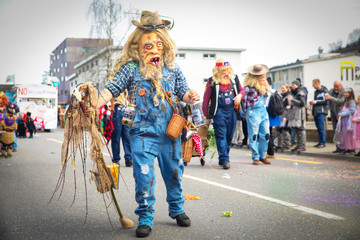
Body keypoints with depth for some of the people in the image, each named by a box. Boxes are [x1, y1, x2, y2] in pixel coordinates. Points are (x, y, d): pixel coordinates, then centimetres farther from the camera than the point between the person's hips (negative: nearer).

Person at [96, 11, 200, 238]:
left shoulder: (172, 68, 5)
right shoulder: (131, 68, -3)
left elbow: (182, 92, 11)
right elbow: (112, 89, -5)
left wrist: (191, 96, -12)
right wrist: (94, 104, -20)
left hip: (170, 130, 3)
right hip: (143, 131, -2)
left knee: (174, 172, 14)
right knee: (143, 176, -5)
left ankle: (177, 208, 35)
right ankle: (145, 217, 10)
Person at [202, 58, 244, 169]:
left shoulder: (234, 78, 9)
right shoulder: (212, 81, -2)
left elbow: (242, 90, 23)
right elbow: (206, 97, 1)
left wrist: (239, 95, -1)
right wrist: (206, 114, -1)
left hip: (232, 111, 4)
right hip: (219, 111, -4)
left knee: (229, 136, 9)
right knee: (221, 135, -8)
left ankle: (223, 158, 21)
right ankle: (224, 160, -7)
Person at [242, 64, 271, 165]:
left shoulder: (264, 84, 13)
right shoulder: (249, 86, -9)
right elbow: (244, 99, -10)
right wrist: (246, 112, -11)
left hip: (263, 111, 7)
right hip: (253, 112, -7)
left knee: (266, 135, 5)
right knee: (253, 136, -2)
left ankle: (262, 156, 17)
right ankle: (255, 157, 7)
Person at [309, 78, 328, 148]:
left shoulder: (324, 91, -7)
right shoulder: (316, 91, 19)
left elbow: (325, 101, -15)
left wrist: (315, 102, -13)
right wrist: (312, 102, 9)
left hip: (321, 112, -8)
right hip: (316, 112, 8)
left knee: (321, 128, -9)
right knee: (318, 128, 9)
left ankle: (323, 143, -5)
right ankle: (320, 142, 14)